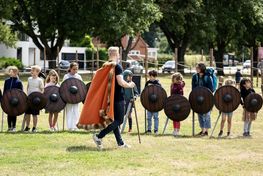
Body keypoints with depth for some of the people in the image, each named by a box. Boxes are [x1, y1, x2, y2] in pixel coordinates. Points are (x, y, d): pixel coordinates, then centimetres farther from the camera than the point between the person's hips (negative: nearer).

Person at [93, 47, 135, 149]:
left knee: (115, 119, 13)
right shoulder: (117, 66, -14)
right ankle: (99, 137, -13)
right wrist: (129, 85, -3)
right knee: (119, 120, -4)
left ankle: (120, 142, 17)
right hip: (118, 97, -9)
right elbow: (121, 82, -21)